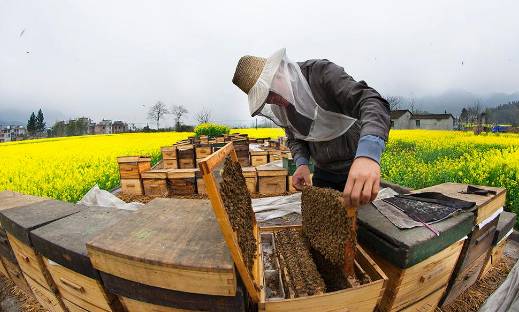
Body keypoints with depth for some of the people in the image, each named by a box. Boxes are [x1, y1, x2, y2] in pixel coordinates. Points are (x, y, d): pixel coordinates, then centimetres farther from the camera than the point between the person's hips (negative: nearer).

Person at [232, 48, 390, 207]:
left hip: (358, 166, -5)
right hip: (324, 172, 5)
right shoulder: (279, 108, -4)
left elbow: (372, 102, -33)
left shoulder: (322, 73, -22)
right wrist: (301, 163, -15)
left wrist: (368, 153, -52)